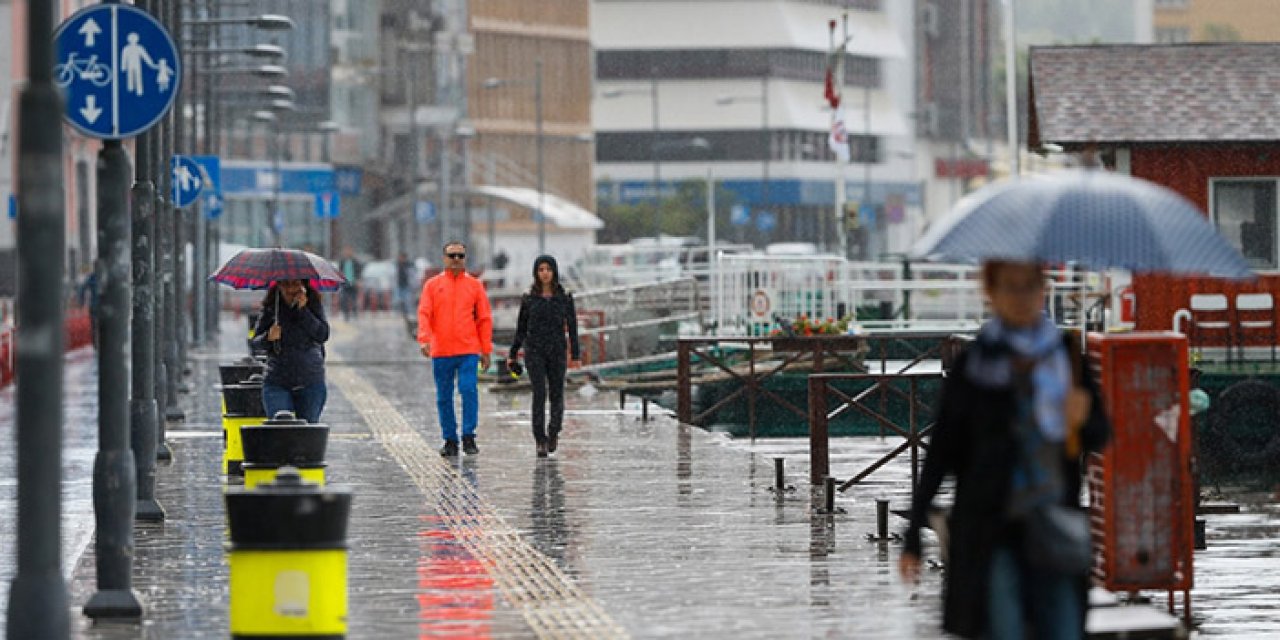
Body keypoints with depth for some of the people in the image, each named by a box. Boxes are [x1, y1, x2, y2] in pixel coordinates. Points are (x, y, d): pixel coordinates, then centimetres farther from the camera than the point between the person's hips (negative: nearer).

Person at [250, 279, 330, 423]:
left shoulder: (314, 305, 2)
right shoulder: (270, 307, 2)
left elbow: (323, 336, -11)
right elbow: (256, 341, 3)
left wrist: (303, 310, -16)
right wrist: (268, 337, -19)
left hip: (310, 384, 0)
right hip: (277, 383, 0)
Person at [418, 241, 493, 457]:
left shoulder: (474, 285, 7)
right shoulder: (432, 285, 7)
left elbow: (484, 319, 8)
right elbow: (424, 314, -1)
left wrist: (485, 350, 3)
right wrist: (424, 339, -18)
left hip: (468, 351, -1)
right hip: (441, 352, 1)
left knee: (469, 390, -13)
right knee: (444, 397, 5)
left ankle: (469, 436, -7)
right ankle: (450, 440, 13)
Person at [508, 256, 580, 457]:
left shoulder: (564, 297, 2)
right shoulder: (529, 298, 3)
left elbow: (572, 326, 2)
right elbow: (521, 327, 9)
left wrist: (575, 355, -3)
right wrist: (513, 354, 10)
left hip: (557, 351, 1)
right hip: (534, 351, -1)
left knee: (556, 394, 4)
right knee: (539, 393, -11)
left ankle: (553, 432, 30)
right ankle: (540, 441, -7)